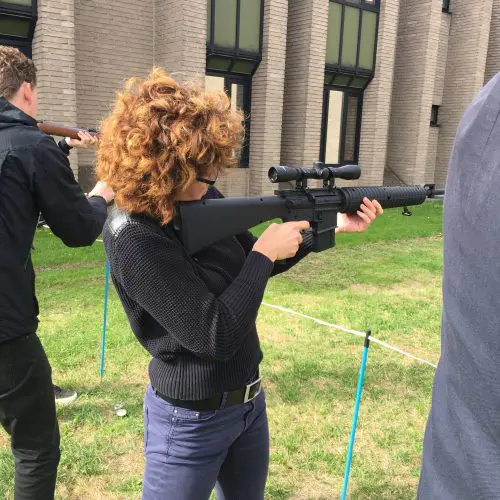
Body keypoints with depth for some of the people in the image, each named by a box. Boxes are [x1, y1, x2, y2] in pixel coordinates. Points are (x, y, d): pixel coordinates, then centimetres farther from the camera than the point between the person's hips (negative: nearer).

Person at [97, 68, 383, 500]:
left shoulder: (201, 198, -5)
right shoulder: (135, 239, -28)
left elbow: (250, 264, 8)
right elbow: (215, 335, -30)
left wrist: (332, 226, 1)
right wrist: (265, 253, -21)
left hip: (248, 400, 8)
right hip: (191, 421, -7)